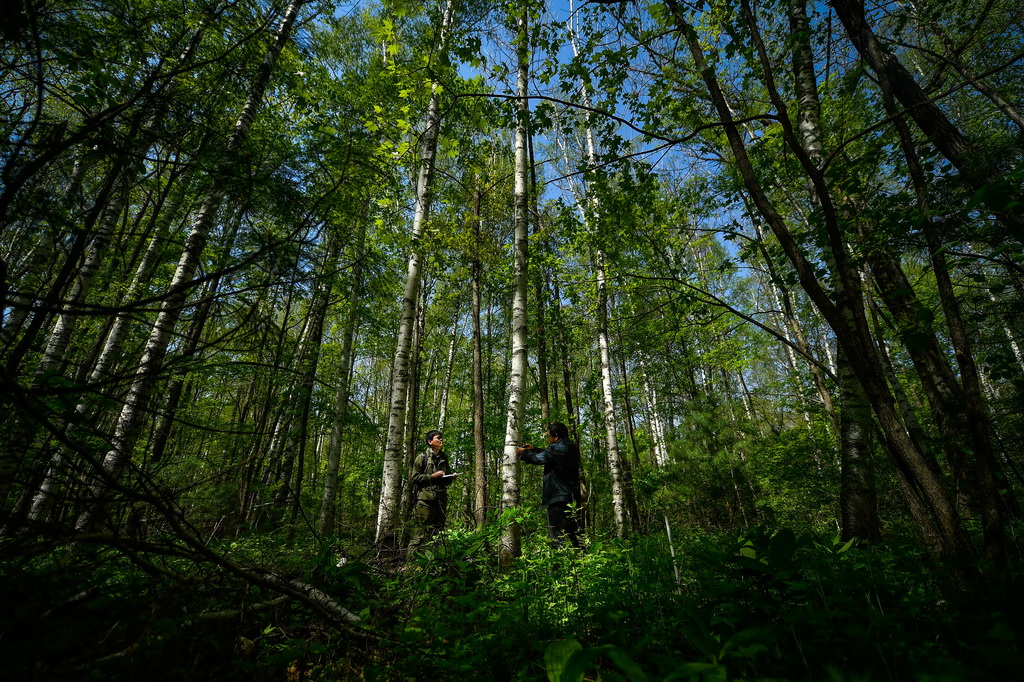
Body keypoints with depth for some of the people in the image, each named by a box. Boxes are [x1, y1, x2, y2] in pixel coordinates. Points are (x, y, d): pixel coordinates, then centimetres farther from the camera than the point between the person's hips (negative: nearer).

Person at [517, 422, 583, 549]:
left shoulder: (557, 448, -17)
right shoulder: (572, 447, 11)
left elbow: (537, 458, -6)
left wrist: (523, 453, 11)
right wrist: (534, 449, 28)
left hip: (558, 497, -9)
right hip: (572, 496, 9)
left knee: (557, 534, -3)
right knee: (573, 532, 17)